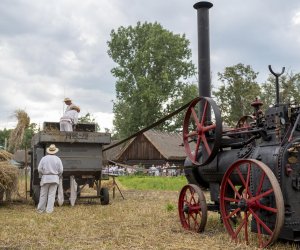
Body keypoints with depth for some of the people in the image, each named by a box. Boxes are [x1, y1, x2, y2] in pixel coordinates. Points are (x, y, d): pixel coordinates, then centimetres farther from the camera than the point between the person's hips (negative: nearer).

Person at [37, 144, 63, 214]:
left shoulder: (44, 158, -2)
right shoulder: (58, 159, -3)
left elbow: (39, 169, -3)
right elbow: (61, 170, -3)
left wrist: (44, 174, 14)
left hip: (45, 178, 1)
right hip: (54, 179, -1)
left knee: (43, 194, 10)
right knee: (51, 195, 3)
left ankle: (40, 209, 17)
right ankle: (49, 210, 2)